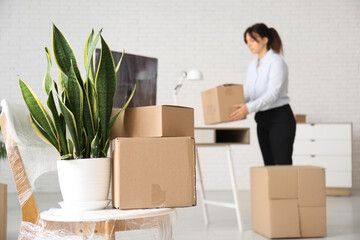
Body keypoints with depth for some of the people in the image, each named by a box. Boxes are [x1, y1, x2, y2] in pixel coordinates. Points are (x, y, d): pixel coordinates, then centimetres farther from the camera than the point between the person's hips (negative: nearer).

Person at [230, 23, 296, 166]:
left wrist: (249, 108, -33)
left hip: (280, 119, -8)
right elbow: (246, 93, 12)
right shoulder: (252, 66, 13)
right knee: (269, 165, 10)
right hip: (262, 120, 8)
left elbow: (273, 93, -23)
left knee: (282, 164, -9)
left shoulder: (276, 62, -13)